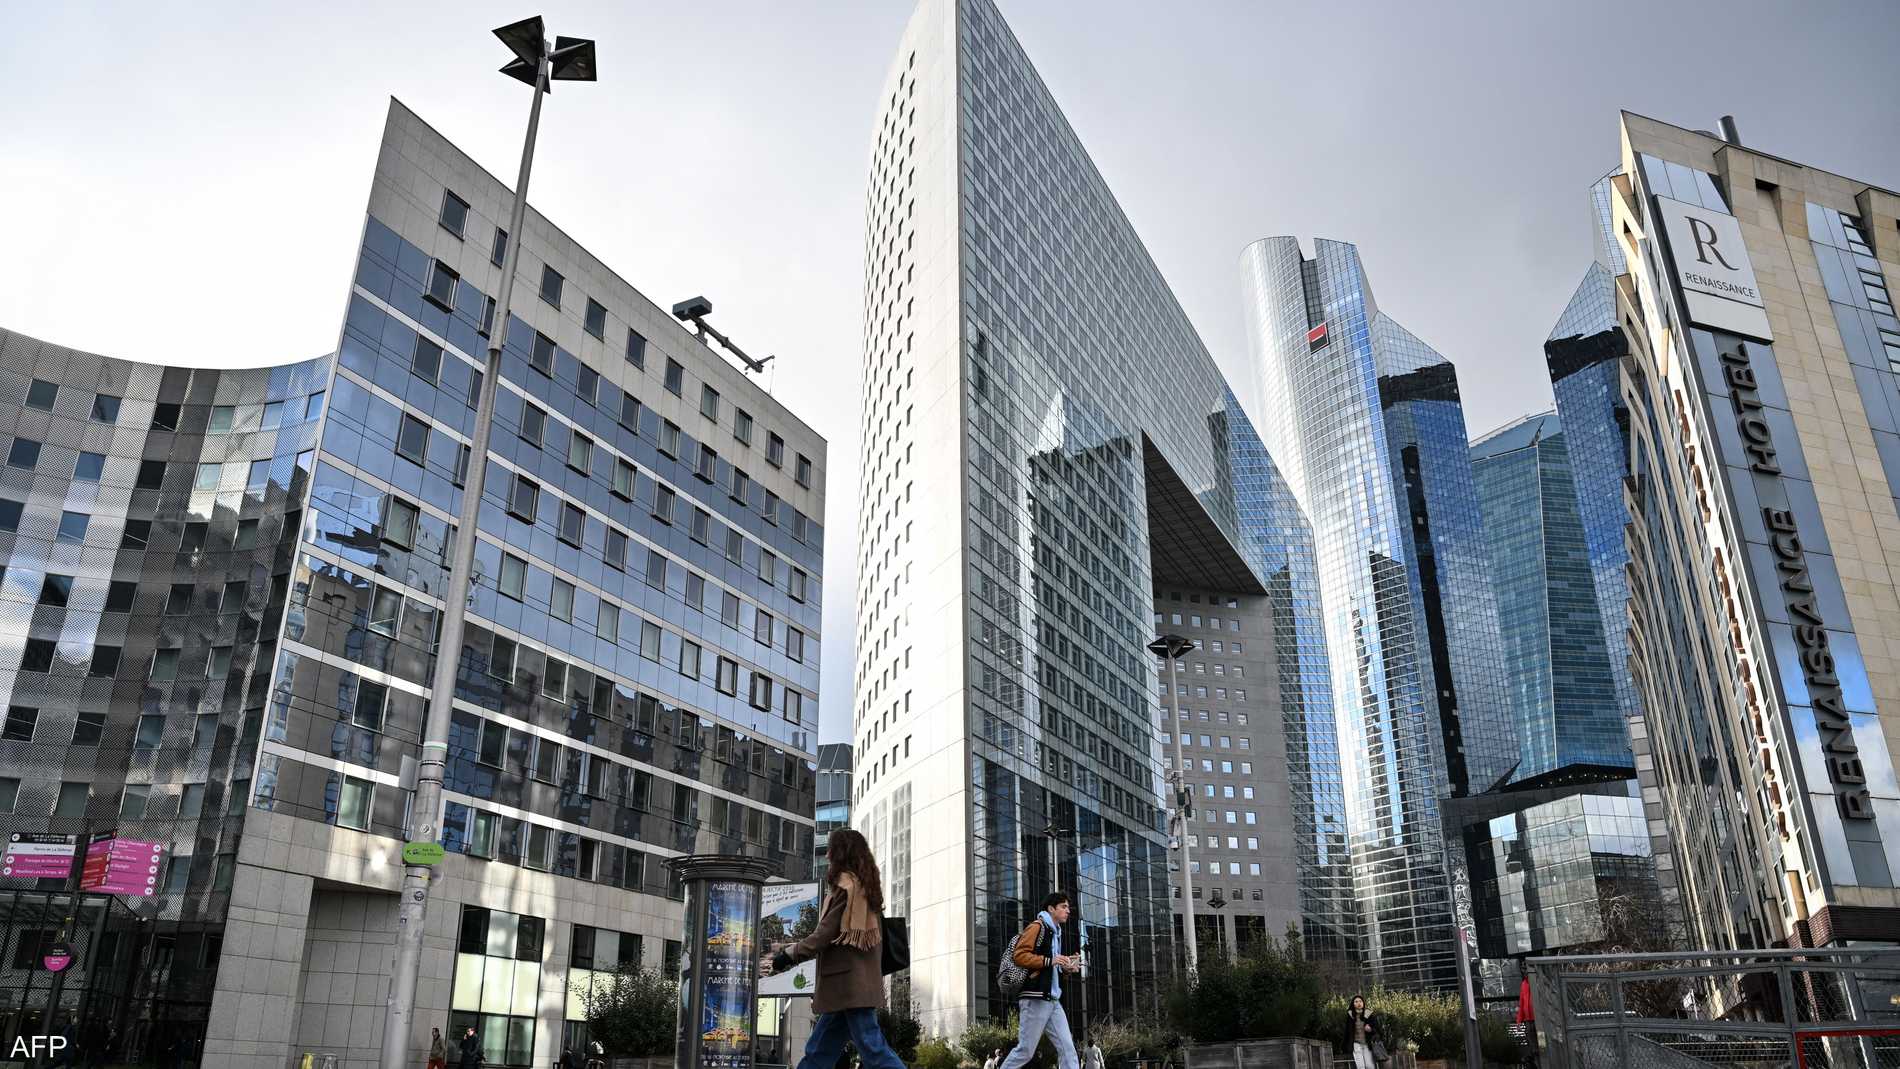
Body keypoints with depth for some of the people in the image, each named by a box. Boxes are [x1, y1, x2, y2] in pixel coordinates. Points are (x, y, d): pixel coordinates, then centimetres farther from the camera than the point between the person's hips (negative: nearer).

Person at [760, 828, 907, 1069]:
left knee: (872, 1047, -11)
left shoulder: (845, 884, -9)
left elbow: (824, 934, -13)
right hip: (859, 981, 10)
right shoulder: (866, 886, 18)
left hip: (848, 982, -10)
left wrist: (785, 958, -4)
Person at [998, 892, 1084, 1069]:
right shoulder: (1037, 927, -6)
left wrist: (1067, 967, 11)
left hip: (1052, 1000, 9)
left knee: (1067, 1048, 0)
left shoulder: (1055, 932, 22)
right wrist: (1050, 961, -20)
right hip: (1035, 999, -9)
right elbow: (1019, 955, -17)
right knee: (1026, 1050, -5)